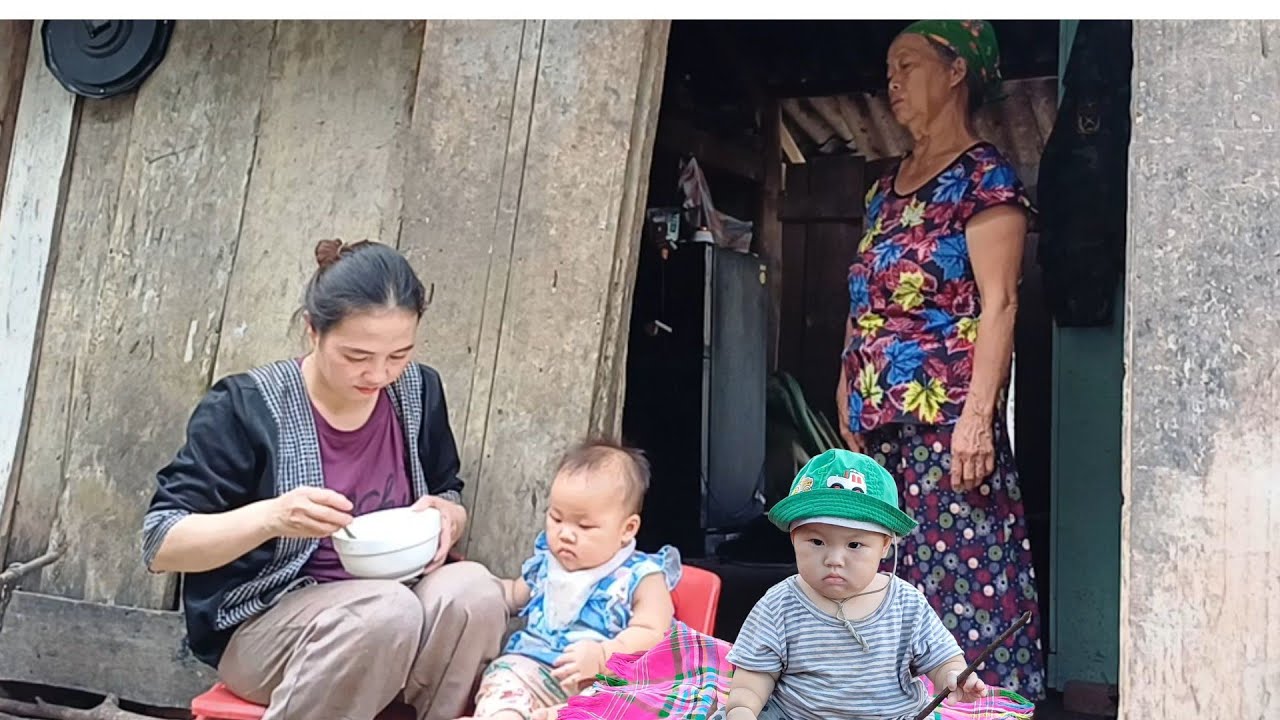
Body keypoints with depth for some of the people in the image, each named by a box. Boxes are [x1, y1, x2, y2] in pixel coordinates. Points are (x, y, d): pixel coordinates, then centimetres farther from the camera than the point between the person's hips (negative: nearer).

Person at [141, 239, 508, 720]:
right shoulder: (247, 406, -11)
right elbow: (160, 544, -11)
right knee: (388, 612, -35)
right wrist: (271, 517, -29)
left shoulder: (419, 392, 1)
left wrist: (446, 516, -10)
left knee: (472, 590, -28)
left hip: (392, 603, 4)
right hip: (264, 623, -3)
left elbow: (450, 498, 16)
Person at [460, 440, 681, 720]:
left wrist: (602, 656, -27)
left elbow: (651, 633, -13)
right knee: (506, 675, -27)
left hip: (605, 680, -4)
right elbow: (515, 595, 34)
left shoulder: (640, 576, -2)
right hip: (533, 666, 4)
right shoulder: (546, 561, 15)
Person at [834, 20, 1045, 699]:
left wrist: (977, 415, -19)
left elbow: (998, 304, -11)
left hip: (944, 412, -7)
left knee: (957, 571, -8)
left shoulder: (984, 176, -3)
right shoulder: (886, 187, 19)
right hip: (879, 415, 8)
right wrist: (849, 396, 15)